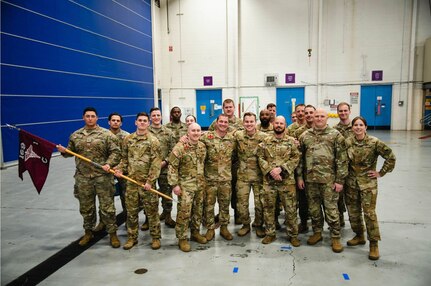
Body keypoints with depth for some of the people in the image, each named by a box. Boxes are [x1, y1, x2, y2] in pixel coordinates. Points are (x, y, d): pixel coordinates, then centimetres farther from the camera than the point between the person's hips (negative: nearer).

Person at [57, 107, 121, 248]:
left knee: (107, 206, 1)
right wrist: (64, 151, -4)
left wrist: (109, 164, -19)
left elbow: (115, 152, -5)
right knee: (86, 207, 15)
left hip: (103, 176, -3)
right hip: (83, 177, 4)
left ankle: (112, 233, 15)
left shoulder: (106, 134, -3)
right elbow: (72, 152, 18)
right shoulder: (75, 135, 9)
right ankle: (88, 232, 32)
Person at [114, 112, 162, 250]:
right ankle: (132, 237, 28)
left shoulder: (153, 140, -7)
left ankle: (156, 238, 20)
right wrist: (120, 169, -2)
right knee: (131, 211, 12)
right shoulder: (128, 139, 7)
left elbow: (156, 163, -11)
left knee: (151, 211, 5)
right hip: (131, 181, 4)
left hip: (147, 182, -4)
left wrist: (150, 181, -16)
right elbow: (125, 158, 16)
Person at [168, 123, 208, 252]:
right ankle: (182, 238, 11)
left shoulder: (203, 146, 5)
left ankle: (195, 232, 32)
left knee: (198, 210, 15)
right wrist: (174, 184, -15)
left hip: (200, 184, 6)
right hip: (186, 185, -6)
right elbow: (172, 166, -13)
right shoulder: (180, 147, -14)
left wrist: (203, 180, 16)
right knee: (184, 212, -3)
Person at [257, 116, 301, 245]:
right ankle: (270, 233, 23)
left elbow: (296, 158, -4)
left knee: (290, 208, 4)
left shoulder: (291, 141, 3)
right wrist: (270, 171, -13)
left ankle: (293, 235, 20)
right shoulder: (266, 141, 6)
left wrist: (281, 168, -16)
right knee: (268, 208, 9)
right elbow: (261, 158, 2)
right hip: (269, 180, 2)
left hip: (287, 180, -1)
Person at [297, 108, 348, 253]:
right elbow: (300, 158, 11)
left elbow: (342, 159, -4)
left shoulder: (335, 135, -2)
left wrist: (340, 180, -8)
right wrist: (299, 176, 6)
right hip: (310, 179, 4)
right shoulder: (305, 136, 8)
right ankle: (317, 232, 30)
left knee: (331, 209, 2)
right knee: (313, 208, 13)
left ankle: (335, 237, 17)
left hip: (329, 179, -3)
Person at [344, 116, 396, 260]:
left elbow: (391, 157, -7)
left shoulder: (374, 142, -11)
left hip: (368, 183, -4)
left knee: (369, 213, -5)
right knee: (353, 211, 12)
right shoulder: (347, 142, -1)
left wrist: (381, 173, -6)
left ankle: (374, 244, 8)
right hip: (351, 182, 4)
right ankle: (359, 236, 33)